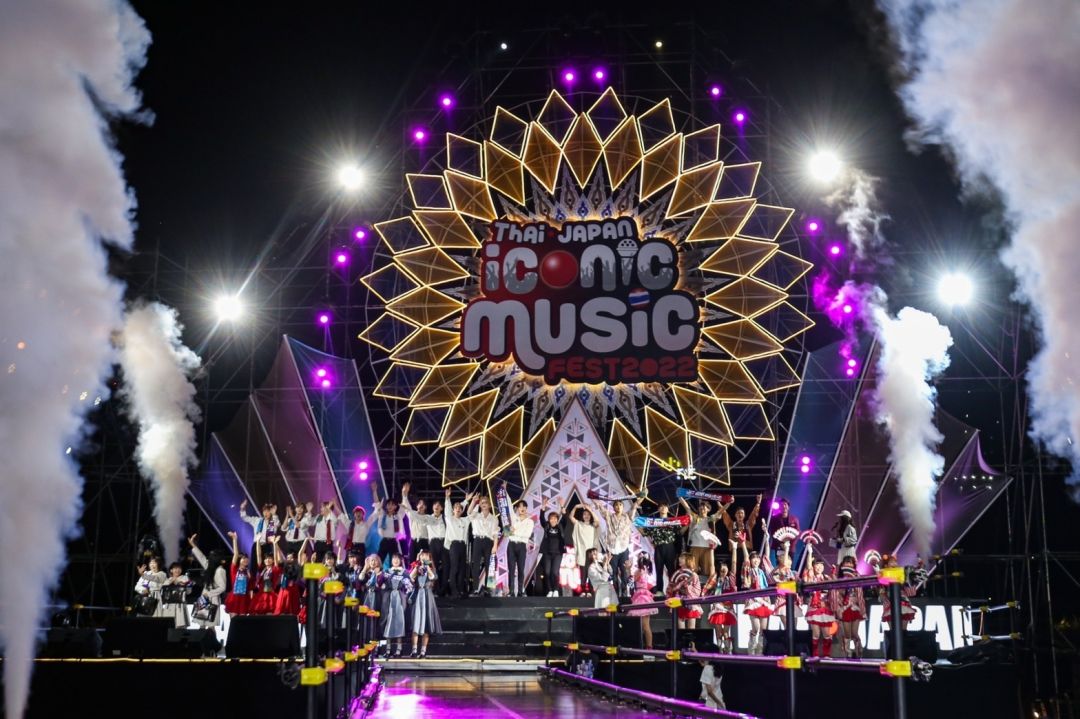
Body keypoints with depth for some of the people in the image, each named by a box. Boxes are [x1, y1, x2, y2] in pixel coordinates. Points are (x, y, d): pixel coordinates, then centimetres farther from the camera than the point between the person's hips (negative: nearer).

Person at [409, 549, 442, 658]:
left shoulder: (431, 568, 10)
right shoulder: (416, 568, 11)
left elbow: (432, 577, -12)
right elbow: (411, 577, -8)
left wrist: (427, 566, -12)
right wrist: (417, 566, -10)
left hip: (427, 596, 0)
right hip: (417, 595, 0)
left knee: (426, 623, -1)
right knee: (415, 622, -8)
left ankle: (423, 650, 0)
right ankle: (414, 650, -10)